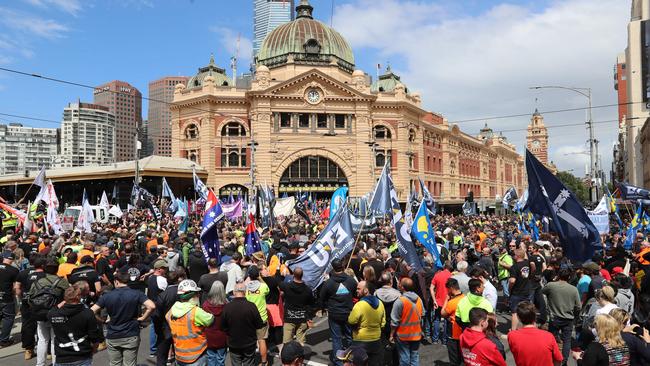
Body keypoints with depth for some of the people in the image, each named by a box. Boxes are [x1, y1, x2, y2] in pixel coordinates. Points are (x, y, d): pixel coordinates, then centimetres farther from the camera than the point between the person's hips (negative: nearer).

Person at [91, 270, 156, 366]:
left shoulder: (107, 296, -4)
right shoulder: (137, 294, -9)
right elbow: (151, 306, -22)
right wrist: (143, 318, -7)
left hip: (112, 337, 2)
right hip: (131, 336, -1)